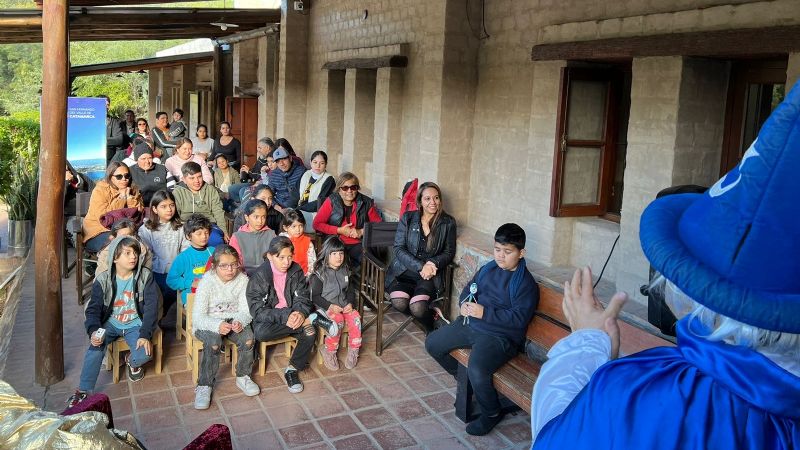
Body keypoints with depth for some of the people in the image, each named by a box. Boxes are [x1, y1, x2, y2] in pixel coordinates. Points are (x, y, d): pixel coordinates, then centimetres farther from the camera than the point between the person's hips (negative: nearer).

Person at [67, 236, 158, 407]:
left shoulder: (145, 276, -9)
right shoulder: (103, 280, -7)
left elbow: (151, 307, -11)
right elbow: (93, 309, -6)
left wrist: (145, 335, -22)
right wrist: (93, 331, -27)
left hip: (135, 325, -1)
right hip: (110, 323, 1)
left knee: (144, 354, -26)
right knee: (96, 346, -29)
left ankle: (131, 361, 14)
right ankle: (83, 390, -14)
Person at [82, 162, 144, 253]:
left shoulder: (133, 190, 7)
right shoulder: (100, 190, -6)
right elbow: (103, 217, -20)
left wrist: (129, 197, -12)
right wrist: (122, 198, -16)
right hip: (98, 233, -4)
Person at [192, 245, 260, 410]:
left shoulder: (242, 280, -7)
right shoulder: (207, 282, -16)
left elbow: (246, 310, -6)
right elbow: (198, 317, -20)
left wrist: (240, 321, -30)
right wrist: (217, 325, -38)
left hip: (233, 320, 3)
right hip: (209, 323, -3)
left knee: (248, 338, -25)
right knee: (214, 342, -33)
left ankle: (243, 377, 0)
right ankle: (205, 385, -15)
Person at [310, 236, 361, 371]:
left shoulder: (345, 271, 8)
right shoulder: (320, 273, -9)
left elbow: (351, 290, 17)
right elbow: (315, 296, -9)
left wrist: (350, 303, -3)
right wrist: (330, 306, -20)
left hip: (344, 305, 5)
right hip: (326, 307, -5)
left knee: (355, 317, -23)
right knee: (338, 319, -32)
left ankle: (353, 350, -10)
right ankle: (329, 350, -14)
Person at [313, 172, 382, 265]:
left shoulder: (366, 203, 7)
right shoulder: (331, 201, 2)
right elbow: (317, 224, -1)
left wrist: (361, 232, -6)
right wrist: (339, 230, -8)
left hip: (357, 244, 2)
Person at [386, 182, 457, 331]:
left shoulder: (448, 223, 2)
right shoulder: (407, 218, 2)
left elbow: (449, 252, 7)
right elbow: (399, 249, -3)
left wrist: (432, 264, -14)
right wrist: (420, 266, -16)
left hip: (430, 274, -1)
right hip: (404, 270, 1)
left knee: (417, 308, -27)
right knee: (399, 303, -28)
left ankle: (432, 330, 6)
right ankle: (430, 307, 3)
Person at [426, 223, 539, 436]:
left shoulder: (525, 283, -13)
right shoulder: (489, 268, 8)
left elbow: (519, 318, -21)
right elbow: (469, 288, 19)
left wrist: (484, 313, -25)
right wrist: (464, 303, -4)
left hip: (499, 336, -8)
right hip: (470, 324, 8)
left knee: (477, 371, -31)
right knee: (432, 343, 11)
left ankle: (491, 413, -1)